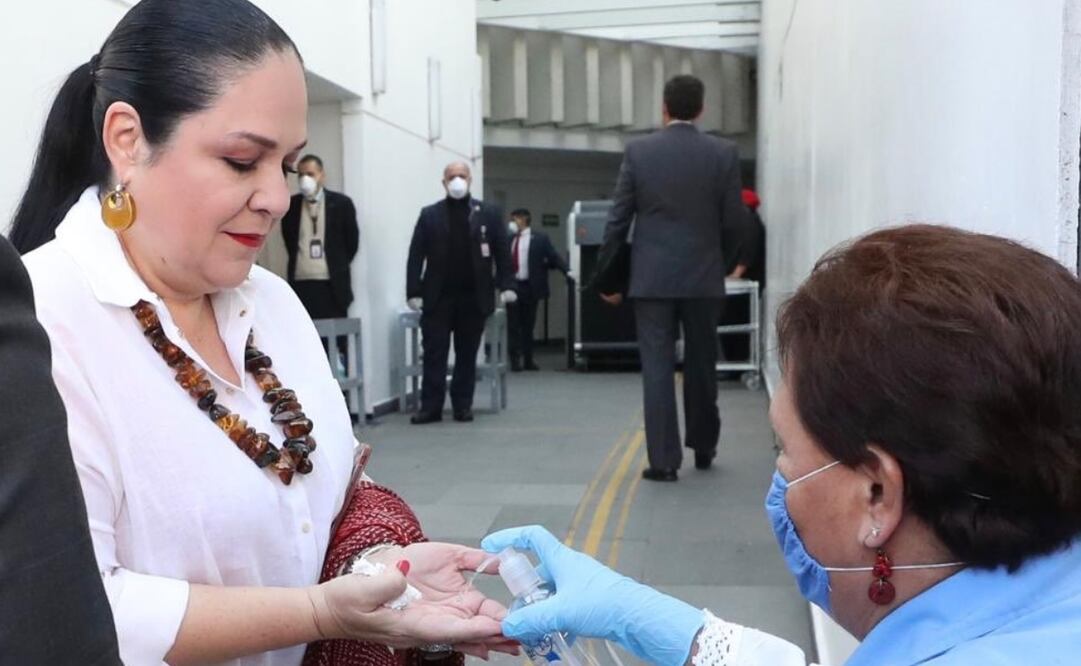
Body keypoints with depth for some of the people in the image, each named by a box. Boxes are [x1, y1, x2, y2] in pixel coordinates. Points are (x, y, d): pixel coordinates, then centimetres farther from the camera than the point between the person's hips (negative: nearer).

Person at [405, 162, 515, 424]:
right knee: (434, 353, 0)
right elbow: (416, 255, 1)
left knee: (467, 354, 7)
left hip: (474, 298, 1)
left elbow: (502, 252, 3)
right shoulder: (430, 215, 6)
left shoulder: (489, 213, 6)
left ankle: (463, 405, 15)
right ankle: (431, 406, 4)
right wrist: (413, 292, -7)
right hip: (438, 297, 0)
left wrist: (506, 285, -7)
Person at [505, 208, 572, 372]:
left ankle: (528, 360, 13)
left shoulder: (540, 238, 1)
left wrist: (567, 271, -19)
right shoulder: (509, 239, 11)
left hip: (530, 287, -2)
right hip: (512, 286, 2)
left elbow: (554, 256, -5)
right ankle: (515, 360, 4)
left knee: (528, 325, 6)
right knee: (514, 326, 0)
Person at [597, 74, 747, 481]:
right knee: (701, 365, 16)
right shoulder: (724, 153, -3)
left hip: (652, 277, -1)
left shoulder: (638, 151, -3)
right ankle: (703, 446, 30)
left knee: (657, 368, 2)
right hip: (704, 277, 1)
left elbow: (618, 218, -1)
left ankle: (664, 460, 1)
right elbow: (734, 219, -2)